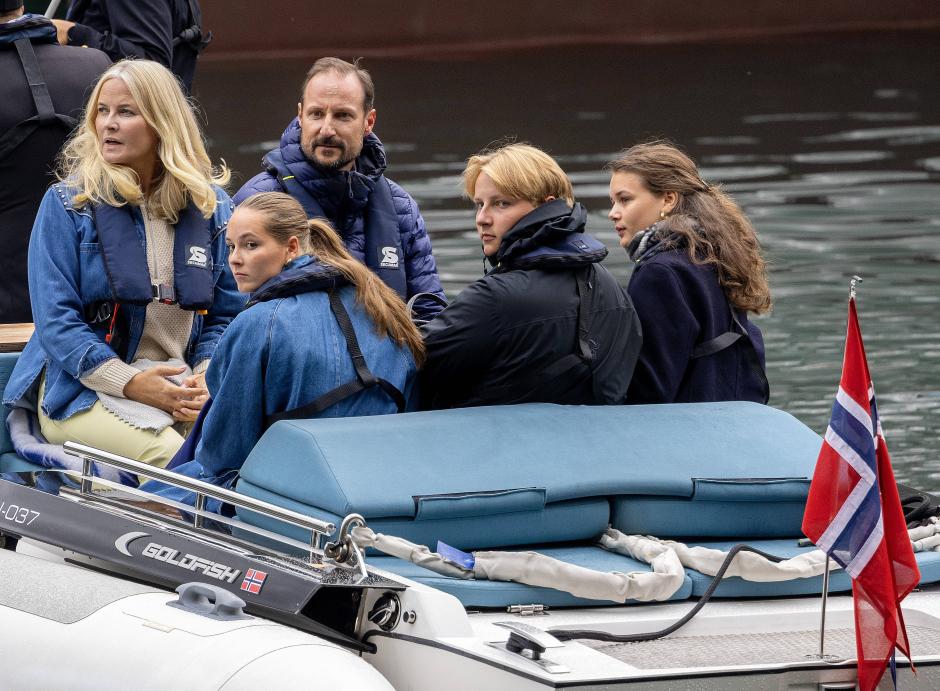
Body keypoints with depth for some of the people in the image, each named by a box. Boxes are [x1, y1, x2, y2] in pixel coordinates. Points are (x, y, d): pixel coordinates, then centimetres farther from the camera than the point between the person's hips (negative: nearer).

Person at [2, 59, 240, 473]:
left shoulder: (211, 207, 11)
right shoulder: (66, 204, 2)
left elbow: (225, 314, 15)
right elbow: (55, 319, -4)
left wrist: (206, 377, -7)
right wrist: (132, 383, -16)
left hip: (181, 381, 3)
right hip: (83, 389, -3)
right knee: (173, 454, -33)